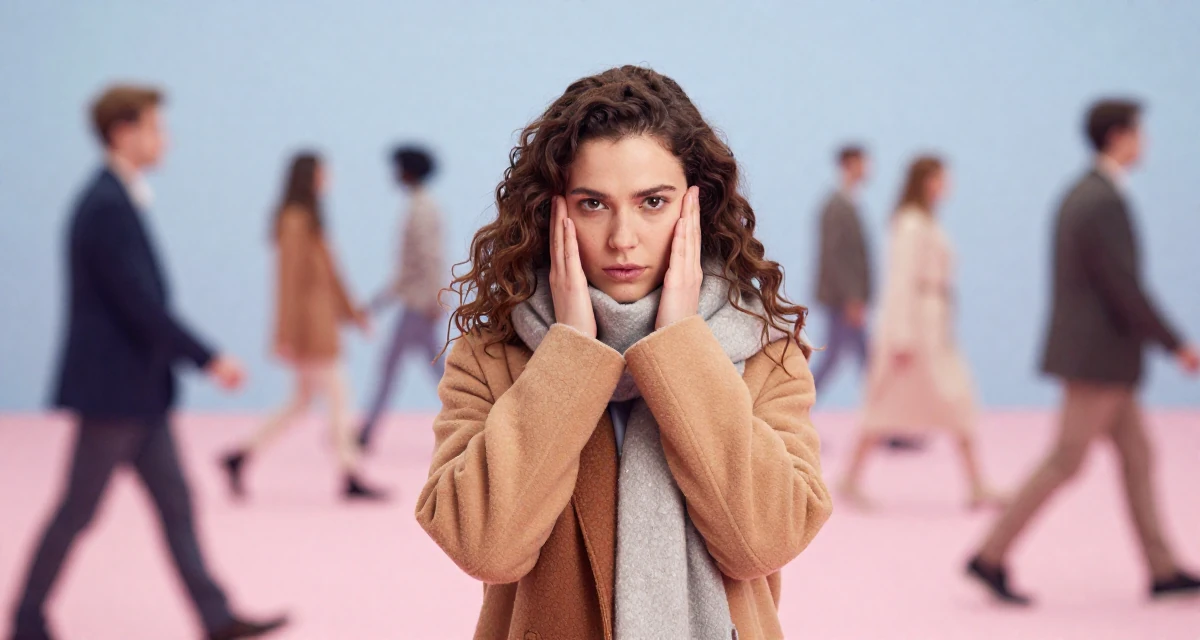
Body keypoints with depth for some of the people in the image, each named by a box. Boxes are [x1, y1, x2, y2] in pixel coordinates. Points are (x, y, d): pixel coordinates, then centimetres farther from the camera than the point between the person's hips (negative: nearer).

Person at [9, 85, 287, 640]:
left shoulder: (115, 201, 10)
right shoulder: (108, 208, -20)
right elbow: (141, 305, -24)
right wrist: (209, 360, -19)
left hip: (139, 390, 10)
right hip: (113, 387, -10)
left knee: (176, 504, 9)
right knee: (78, 511, 2)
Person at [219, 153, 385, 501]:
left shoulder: (308, 219, 14)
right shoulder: (295, 220, -15)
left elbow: (326, 273, 20)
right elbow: (290, 277, -18)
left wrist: (350, 311, 21)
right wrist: (287, 334, -19)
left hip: (317, 325, 10)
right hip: (309, 325, -10)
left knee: (302, 402, 12)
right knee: (337, 399, -3)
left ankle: (239, 458, 14)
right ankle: (351, 479, 3)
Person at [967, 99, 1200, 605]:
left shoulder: (1078, 195, 12)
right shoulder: (1105, 202, -19)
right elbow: (1125, 287, -21)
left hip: (1096, 354, 10)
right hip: (1099, 357, -10)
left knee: (1137, 454, 13)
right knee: (1065, 463, -4)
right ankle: (991, 558, 1)